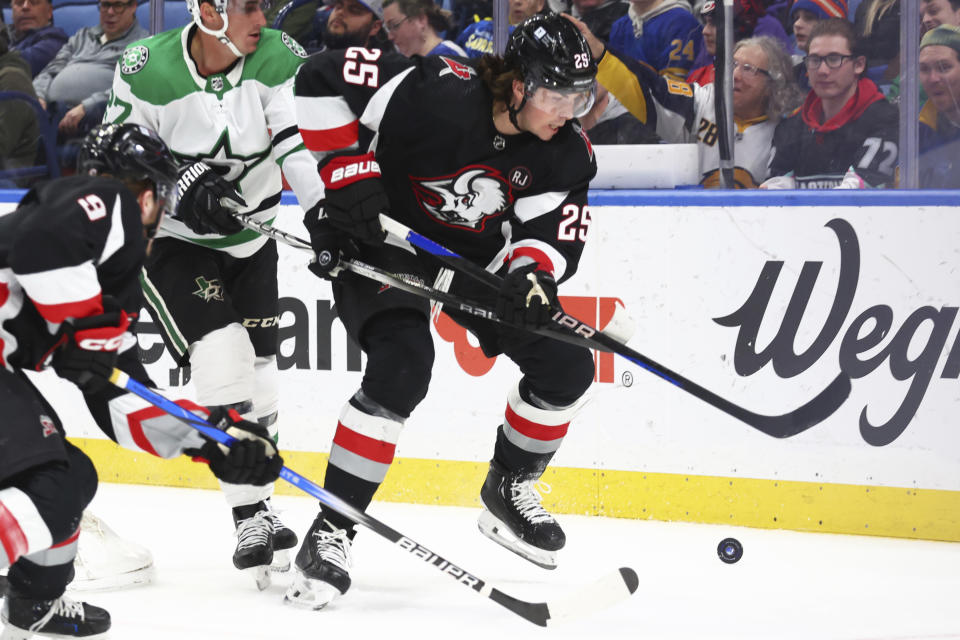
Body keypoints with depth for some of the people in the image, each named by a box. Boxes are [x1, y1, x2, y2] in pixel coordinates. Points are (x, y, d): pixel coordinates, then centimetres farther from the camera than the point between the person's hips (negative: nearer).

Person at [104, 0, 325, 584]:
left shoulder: (278, 58, -15)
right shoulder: (146, 69, -19)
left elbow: (302, 141, -22)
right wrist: (182, 179, -26)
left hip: (250, 240, 4)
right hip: (169, 238, -4)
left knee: (258, 376, 9)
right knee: (224, 354, -20)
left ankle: (257, 499, 30)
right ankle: (253, 518, -16)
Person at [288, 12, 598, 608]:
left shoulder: (567, 151, -15)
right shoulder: (440, 95, -32)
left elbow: (553, 230, -15)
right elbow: (322, 77, -29)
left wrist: (530, 277, -37)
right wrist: (349, 171, -29)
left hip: (476, 256, 6)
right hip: (380, 234, -6)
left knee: (567, 367, -3)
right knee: (402, 368, -28)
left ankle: (509, 490, 22)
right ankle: (332, 529, -19)